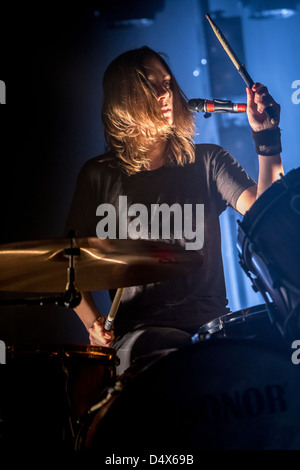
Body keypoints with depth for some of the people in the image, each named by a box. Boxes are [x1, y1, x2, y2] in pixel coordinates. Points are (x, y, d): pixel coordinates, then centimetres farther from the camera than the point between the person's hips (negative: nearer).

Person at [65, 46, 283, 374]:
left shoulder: (206, 161, 11)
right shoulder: (100, 176, 7)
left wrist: (266, 138, -16)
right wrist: (92, 322, -5)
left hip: (212, 321, 2)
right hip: (141, 329, -2)